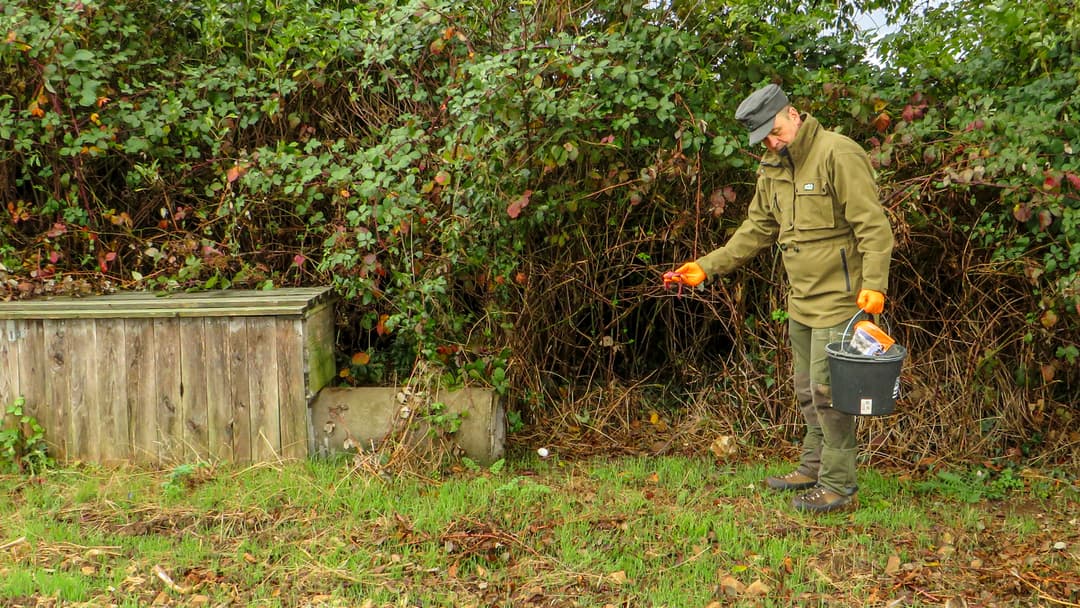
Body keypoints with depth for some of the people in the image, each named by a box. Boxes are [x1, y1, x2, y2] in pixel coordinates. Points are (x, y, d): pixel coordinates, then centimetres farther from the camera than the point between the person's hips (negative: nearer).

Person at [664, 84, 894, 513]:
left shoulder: (838, 155, -16)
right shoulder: (773, 168, 11)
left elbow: (873, 226, -19)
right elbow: (756, 231, 17)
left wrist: (874, 283, -27)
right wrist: (708, 267, 10)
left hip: (837, 297, -9)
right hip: (801, 300, 9)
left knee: (828, 389, -7)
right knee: (808, 390, 18)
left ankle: (838, 486, 2)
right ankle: (814, 467, 33)